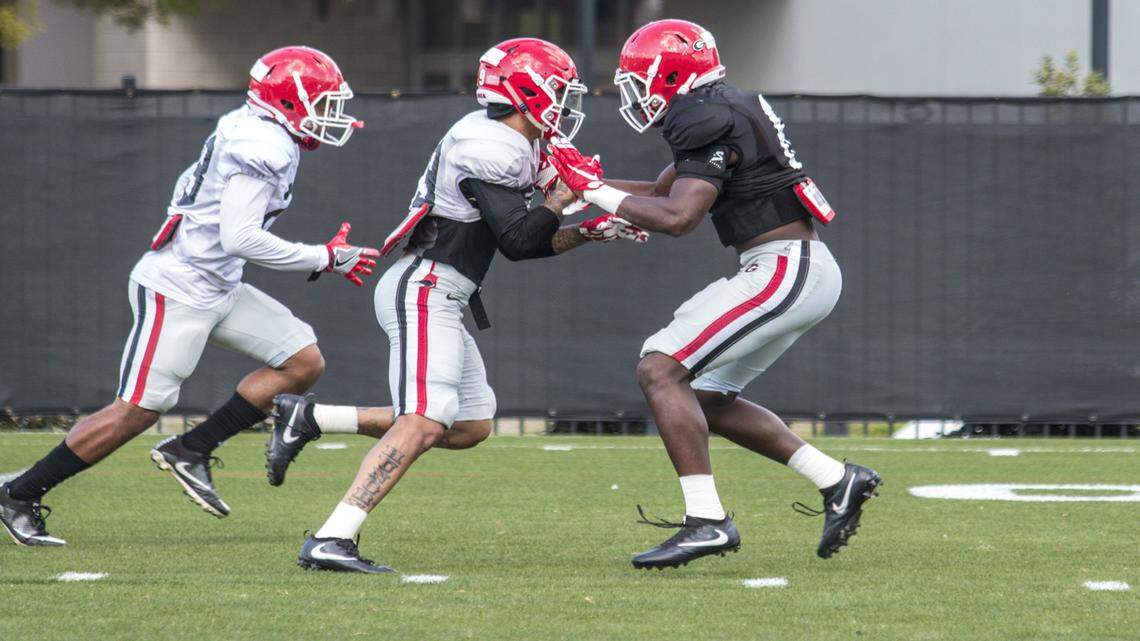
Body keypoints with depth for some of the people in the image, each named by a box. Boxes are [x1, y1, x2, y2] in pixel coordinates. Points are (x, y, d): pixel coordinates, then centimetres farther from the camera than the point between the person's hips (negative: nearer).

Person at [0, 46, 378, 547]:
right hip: (177, 292, -10)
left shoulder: (252, 133, 11)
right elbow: (240, 238, -25)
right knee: (136, 412, -6)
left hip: (218, 291, 10)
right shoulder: (263, 146, -19)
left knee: (303, 363, 3)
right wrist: (326, 259, -19)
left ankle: (191, 450, 6)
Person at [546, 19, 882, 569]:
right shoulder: (723, 113, 17)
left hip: (786, 271, -10)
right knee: (706, 398, 17)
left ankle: (707, 521, -20)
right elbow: (663, 191, 27)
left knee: (659, 370, -14)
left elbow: (676, 218, -24)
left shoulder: (709, 122, -14)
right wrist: (587, 181, 15)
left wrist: (596, 192, -14)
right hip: (805, 274, 10)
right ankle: (837, 481, 15)